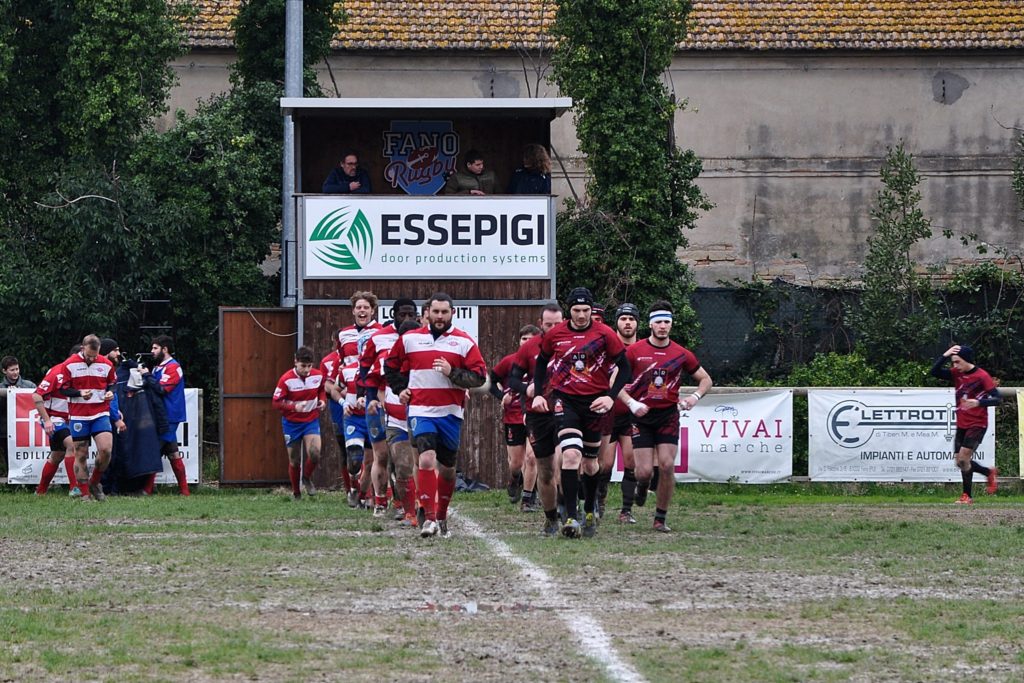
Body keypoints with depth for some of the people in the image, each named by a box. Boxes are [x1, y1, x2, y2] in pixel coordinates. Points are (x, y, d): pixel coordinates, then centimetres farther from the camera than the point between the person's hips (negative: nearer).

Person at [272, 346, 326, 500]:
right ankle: (296, 492, 24)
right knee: (294, 461, 5)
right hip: (292, 423, -2)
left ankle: (306, 478, 11)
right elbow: (276, 403, -15)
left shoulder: (318, 376, -5)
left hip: (311, 421, 2)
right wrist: (294, 407, -29)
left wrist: (322, 401, -5)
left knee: (315, 453, -20)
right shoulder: (286, 379, -17)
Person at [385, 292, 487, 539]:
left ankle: (442, 516, 29)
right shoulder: (409, 339, 6)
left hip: (451, 413, 1)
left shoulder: (464, 342, 2)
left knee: (447, 468, 11)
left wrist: (452, 373, -16)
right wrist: (401, 388, 8)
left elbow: (479, 376, -2)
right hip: (421, 411, -1)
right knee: (426, 459, -20)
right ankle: (429, 518, -21)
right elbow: (390, 366, 20)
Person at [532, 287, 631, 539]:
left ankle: (590, 513, 32)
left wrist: (611, 396, -12)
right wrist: (538, 393, 6)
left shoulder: (604, 334, -6)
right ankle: (571, 518, -21)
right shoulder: (555, 335, 0)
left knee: (590, 462, 11)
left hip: (595, 403, 1)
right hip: (565, 400, 0)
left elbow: (624, 367, -1)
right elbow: (542, 362, 16)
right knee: (571, 454, -19)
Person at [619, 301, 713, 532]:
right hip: (642, 416, -1)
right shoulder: (635, 351, -2)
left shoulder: (681, 354, 3)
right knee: (644, 473, -9)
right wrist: (631, 403, -13)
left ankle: (661, 518, 1)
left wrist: (695, 396, -4)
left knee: (667, 466, -11)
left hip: (668, 416, 1)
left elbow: (706, 379, 14)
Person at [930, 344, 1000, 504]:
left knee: (963, 457, -15)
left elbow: (996, 399, -16)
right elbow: (935, 372, 2)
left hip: (977, 424, -7)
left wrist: (979, 402, -32)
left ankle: (967, 496, -3)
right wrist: (945, 355, -11)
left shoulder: (982, 376, -13)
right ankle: (990, 472, 30)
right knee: (960, 462, 7)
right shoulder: (957, 373, 5)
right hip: (961, 424, 7)